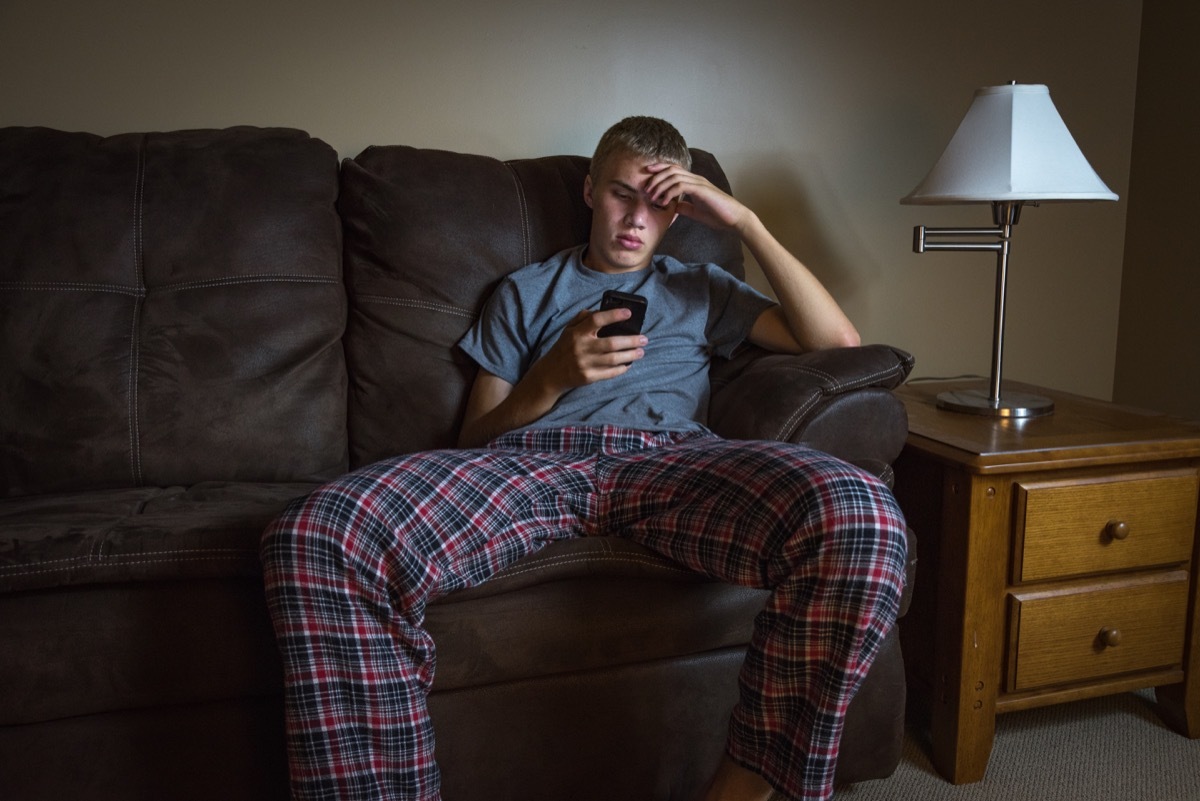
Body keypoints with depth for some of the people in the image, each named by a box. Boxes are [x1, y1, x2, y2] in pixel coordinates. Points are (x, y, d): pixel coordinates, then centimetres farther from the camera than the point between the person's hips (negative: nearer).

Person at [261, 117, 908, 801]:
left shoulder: (701, 289, 33)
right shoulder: (526, 292, 30)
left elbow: (839, 341, 20)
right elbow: (476, 434, 21)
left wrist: (745, 221, 16)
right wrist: (554, 377, 1)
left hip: (670, 461, 1)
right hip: (533, 458, 0)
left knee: (859, 513, -35)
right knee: (315, 537, -32)